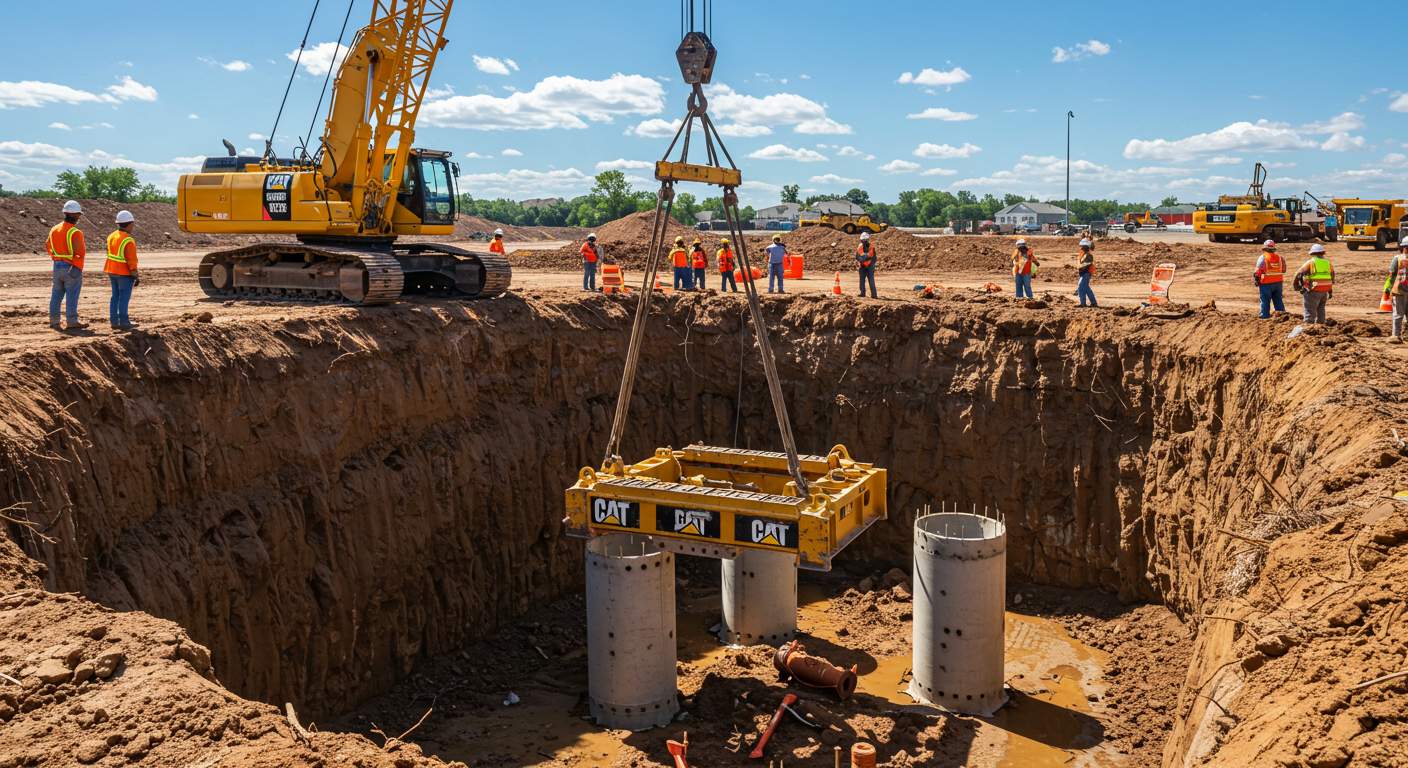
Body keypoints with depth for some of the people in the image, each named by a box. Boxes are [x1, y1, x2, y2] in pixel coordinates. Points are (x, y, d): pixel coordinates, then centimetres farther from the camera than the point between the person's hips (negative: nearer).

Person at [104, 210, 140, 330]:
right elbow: (132, 260, -20)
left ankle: (114, 321, 17)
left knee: (115, 296, 14)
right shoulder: (128, 241, -21)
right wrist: (135, 276, -14)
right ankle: (123, 322, 1)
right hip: (124, 273, -8)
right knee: (124, 297, -2)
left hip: (112, 271, 8)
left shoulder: (112, 236, 5)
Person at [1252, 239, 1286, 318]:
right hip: (1278, 282, 5)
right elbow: (1283, 270, 10)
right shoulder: (1279, 257, 5)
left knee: (1265, 300, 2)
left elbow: (1258, 271, -11)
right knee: (1278, 300, 13)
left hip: (1266, 283, -5)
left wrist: (1256, 280, 0)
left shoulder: (1262, 257, -11)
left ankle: (1265, 316, 3)